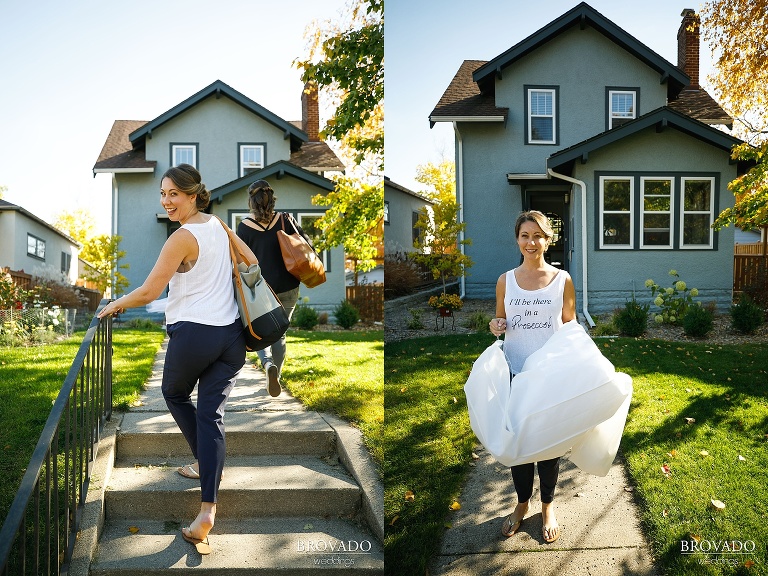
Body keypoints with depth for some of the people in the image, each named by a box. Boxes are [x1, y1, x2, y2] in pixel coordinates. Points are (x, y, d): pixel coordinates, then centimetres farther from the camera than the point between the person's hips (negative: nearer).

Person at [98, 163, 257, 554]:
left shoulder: (183, 238, -12)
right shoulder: (218, 225, 8)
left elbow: (148, 293, -11)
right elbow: (252, 263, 20)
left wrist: (114, 305, 5)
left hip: (193, 333, -6)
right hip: (231, 333, 6)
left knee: (175, 394, 24)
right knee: (212, 414, 2)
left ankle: (203, 461, 34)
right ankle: (208, 509, -6)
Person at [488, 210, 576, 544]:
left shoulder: (562, 279, -2)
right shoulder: (505, 281, 1)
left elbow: (569, 326, 4)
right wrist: (496, 327, -11)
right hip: (515, 371, 1)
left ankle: (547, 506, 29)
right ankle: (522, 502, 30)